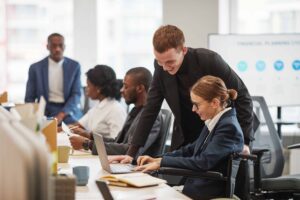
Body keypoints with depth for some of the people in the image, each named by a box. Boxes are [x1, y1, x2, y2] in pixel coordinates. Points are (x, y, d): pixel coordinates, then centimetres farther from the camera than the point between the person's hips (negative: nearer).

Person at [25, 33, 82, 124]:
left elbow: (76, 94, -3)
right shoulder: (35, 68, 4)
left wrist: (61, 115, -20)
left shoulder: (74, 66, 4)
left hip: (69, 111, 0)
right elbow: (30, 99, 6)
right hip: (46, 111, 0)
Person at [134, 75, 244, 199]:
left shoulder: (228, 127, -18)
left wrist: (162, 162, -17)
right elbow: (192, 149, 20)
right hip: (197, 186, 8)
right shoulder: (214, 122, 9)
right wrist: (157, 159, 8)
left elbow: (203, 162, -23)